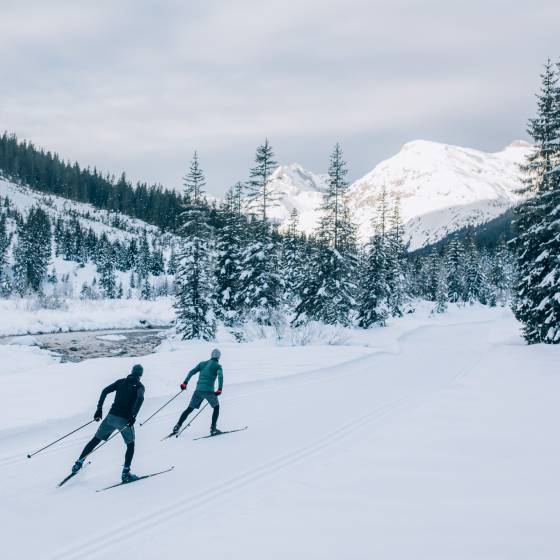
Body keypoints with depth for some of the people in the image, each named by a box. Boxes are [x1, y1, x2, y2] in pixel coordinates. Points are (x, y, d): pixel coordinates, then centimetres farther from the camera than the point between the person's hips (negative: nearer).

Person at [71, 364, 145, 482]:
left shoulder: (120, 382, 12)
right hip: (125, 420, -3)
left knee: (96, 439, 17)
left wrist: (99, 408, 1)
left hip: (112, 416, 3)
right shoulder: (139, 386, 1)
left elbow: (105, 391, 0)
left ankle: (79, 462, 19)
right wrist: (133, 416, -23)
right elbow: (140, 398, -21)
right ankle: (126, 473, 4)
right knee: (130, 445, 16)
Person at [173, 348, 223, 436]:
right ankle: (213, 429, 9)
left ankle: (177, 427, 12)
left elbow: (192, 372, 5)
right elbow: (220, 376, -14)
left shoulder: (202, 364, 16)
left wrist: (185, 383, 3)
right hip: (209, 391, -4)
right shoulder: (217, 366, 4)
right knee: (216, 407, 19)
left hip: (198, 390, 4)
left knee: (190, 409, 17)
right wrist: (220, 389, -16)